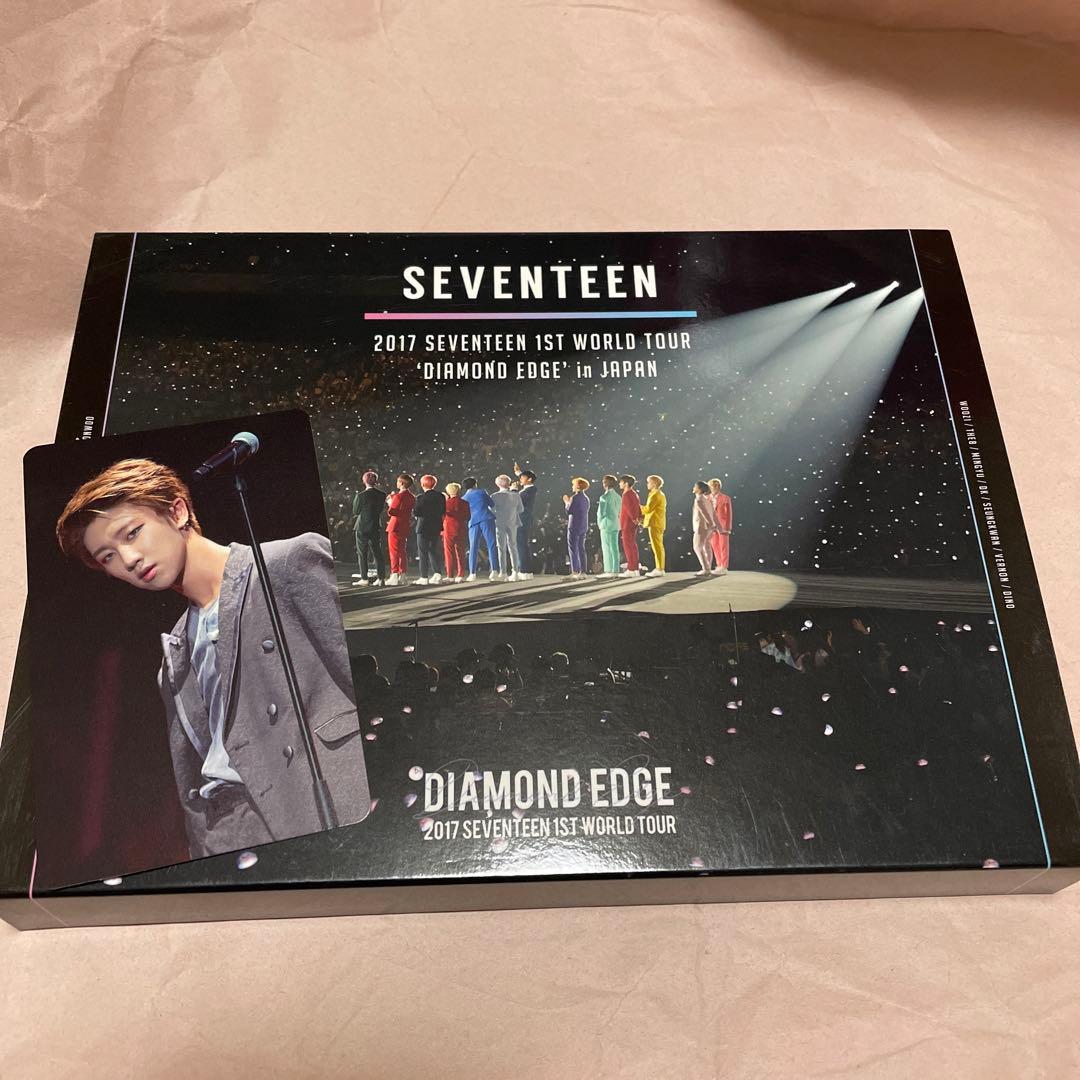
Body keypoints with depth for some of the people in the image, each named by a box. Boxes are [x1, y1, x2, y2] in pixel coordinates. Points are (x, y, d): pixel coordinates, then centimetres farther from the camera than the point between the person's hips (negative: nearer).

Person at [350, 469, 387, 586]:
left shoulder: (360, 496, -15)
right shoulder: (382, 495, -3)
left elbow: (355, 512, -4)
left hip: (362, 528, -4)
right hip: (376, 527, 4)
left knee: (362, 554, 5)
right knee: (378, 552, 10)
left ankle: (364, 578, 5)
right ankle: (381, 578, 7)